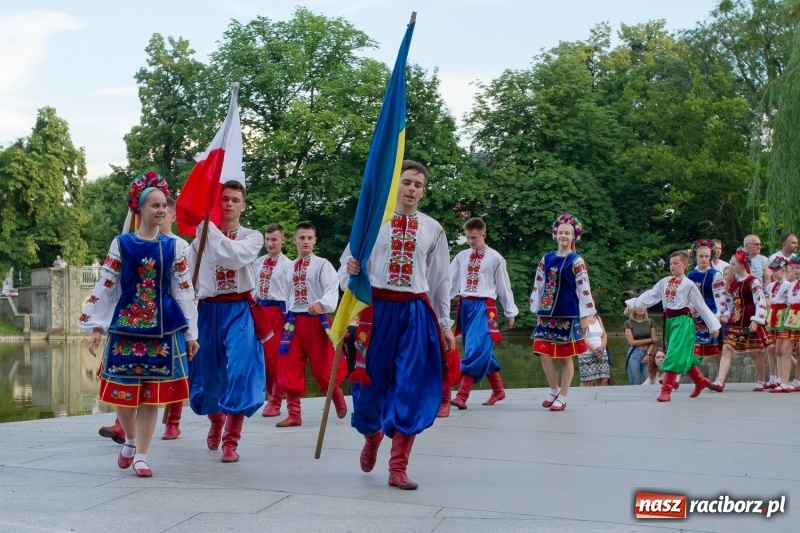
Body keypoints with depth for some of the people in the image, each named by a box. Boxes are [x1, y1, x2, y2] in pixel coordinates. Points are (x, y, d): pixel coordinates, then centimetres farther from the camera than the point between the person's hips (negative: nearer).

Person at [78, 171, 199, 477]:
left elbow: (184, 291, 5)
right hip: (125, 326, 0)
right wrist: (96, 327, -2)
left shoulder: (174, 247, 4)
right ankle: (130, 441, 31)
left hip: (162, 328, 0)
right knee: (121, 390, 5)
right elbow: (105, 286, 2)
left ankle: (140, 456, 13)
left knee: (152, 394, 2)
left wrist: (191, 333, 3)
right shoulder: (121, 244, 2)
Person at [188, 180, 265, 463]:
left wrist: (209, 227, -18)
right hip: (209, 310, 3)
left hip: (239, 310, -3)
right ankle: (216, 420, 39)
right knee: (207, 372, 10)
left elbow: (235, 255, -19)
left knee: (240, 370, -14)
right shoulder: (202, 236, 10)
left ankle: (231, 440, -5)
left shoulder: (252, 237, 3)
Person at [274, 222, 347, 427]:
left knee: (323, 367, 3)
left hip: (316, 320, -5)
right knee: (290, 369, 0)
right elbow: (288, 294, 17)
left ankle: (337, 395, 34)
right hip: (293, 321, 5)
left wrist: (321, 304, -37)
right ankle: (294, 415, 7)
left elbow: (332, 289, -19)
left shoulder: (322, 264, -5)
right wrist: (287, 317, 12)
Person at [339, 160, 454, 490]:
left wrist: (444, 324, 11)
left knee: (410, 389, -2)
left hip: (416, 311, 1)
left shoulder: (433, 229, 8)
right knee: (370, 382, 5)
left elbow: (441, 280, 12)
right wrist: (351, 272, -23)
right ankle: (372, 436, 38)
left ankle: (398, 468, 5)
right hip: (377, 308, -1)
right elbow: (348, 262, 1)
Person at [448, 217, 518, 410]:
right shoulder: (461, 257, 11)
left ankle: (462, 395, -20)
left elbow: (504, 287, 5)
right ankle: (498, 390, 27)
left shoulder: (495, 258, 0)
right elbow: (451, 283, 8)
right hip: (465, 305, 5)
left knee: (476, 349, -16)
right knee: (483, 351, 12)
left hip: (484, 306, -5)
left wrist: (510, 313, 9)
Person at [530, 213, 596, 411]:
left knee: (566, 357, 2)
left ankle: (562, 397, 12)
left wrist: (585, 317, -9)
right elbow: (538, 286, 11)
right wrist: (538, 313, 9)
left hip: (568, 315, -4)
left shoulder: (576, 261, -3)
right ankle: (554, 390, 20)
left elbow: (584, 289, -6)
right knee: (544, 353, 0)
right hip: (548, 314, 4)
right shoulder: (547, 259, 9)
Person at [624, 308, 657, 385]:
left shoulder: (650, 322, 11)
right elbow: (632, 342, -3)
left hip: (647, 353, 2)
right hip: (634, 354, -2)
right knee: (635, 384, -5)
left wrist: (648, 354, -7)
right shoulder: (628, 323, 5)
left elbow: (653, 341, 7)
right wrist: (649, 340, -3)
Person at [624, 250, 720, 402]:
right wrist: (632, 305, -6)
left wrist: (713, 326, -2)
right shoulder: (664, 282, 9)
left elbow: (702, 306, -3)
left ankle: (666, 390, -11)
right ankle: (700, 381, 35)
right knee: (683, 356, 16)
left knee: (675, 355, -12)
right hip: (669, 321, 6)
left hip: (682, 322, -6)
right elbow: (650, 296, 6)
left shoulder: (689, 285, -5)